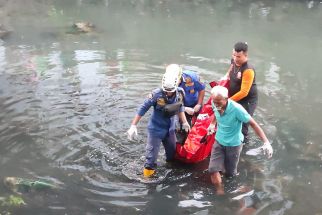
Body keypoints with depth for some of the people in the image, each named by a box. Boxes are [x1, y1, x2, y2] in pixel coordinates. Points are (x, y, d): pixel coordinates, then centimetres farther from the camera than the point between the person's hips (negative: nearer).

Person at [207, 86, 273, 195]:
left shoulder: (236, 109, -31)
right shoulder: (215, 104, -16)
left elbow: (253, 124, -24)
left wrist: (266, 142, -30)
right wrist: (212, 124, -5)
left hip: (233, 144, -3)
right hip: (219, 142, 3)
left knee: (230, 173, 13)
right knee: (213, 169, -11)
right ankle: (219, 191, 13)